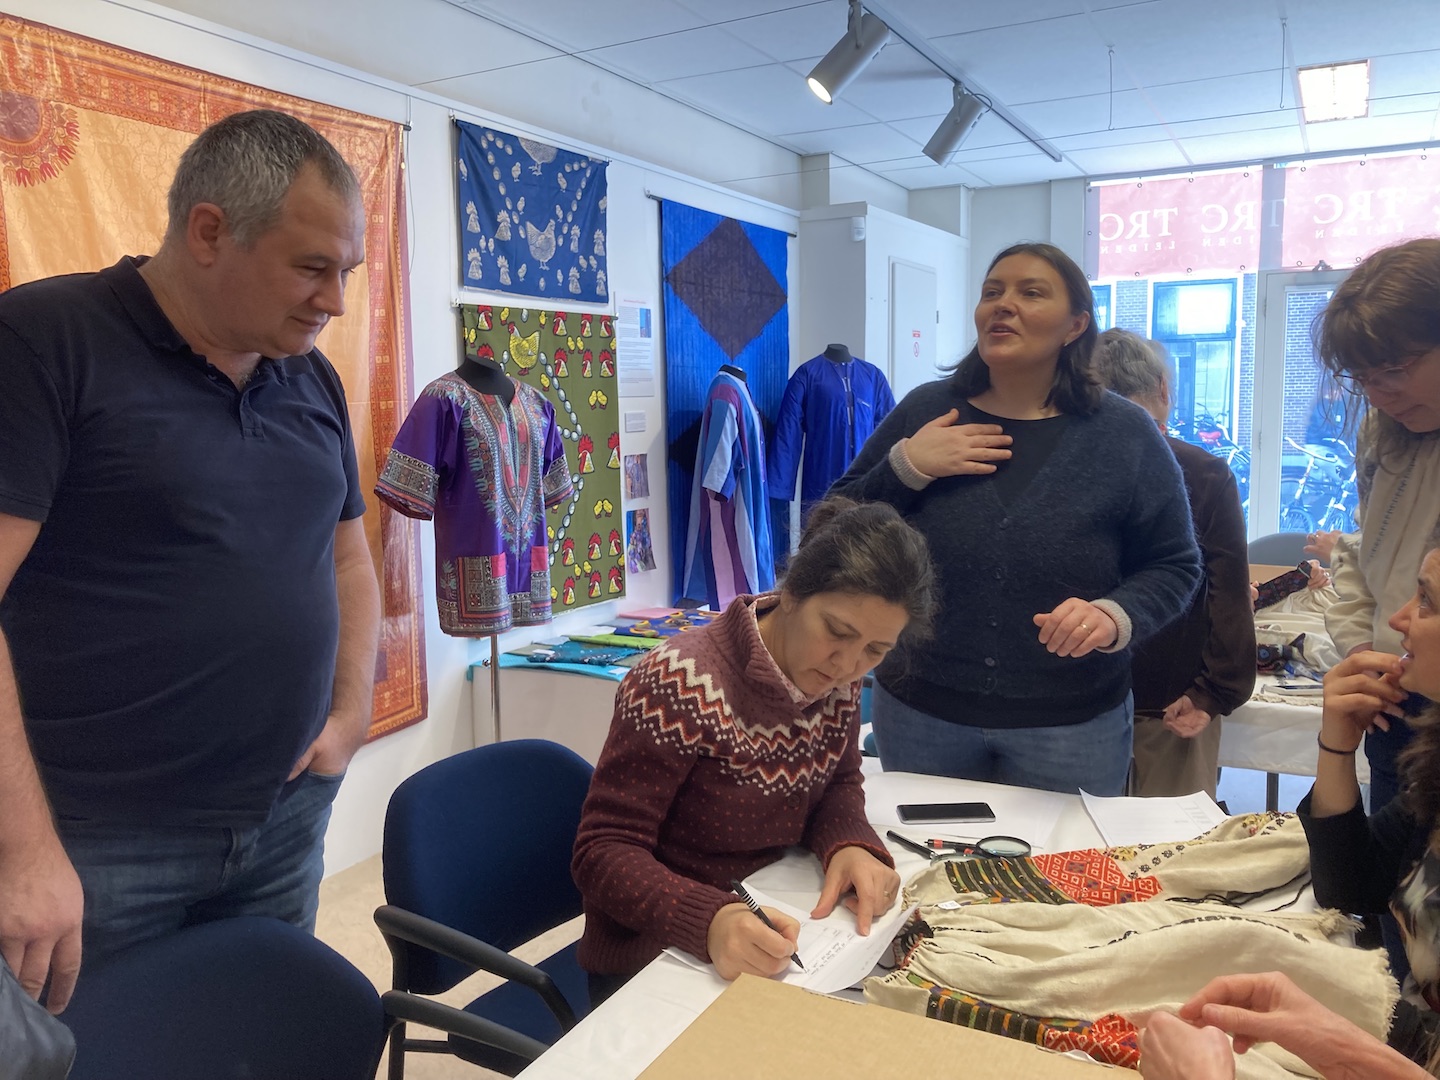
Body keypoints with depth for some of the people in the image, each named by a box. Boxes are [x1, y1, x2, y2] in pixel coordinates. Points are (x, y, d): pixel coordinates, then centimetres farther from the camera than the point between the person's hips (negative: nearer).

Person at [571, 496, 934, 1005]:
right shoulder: (680, 685, -23)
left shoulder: (838, 682, -4)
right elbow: (603, 852, -21)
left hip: (771, 937, 6)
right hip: (653, 960, -5)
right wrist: (710, 922, -39)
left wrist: (850, 845, -14)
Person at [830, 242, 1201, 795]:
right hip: (919, 711, 2)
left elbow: (1173, 566, 0)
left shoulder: (1126, 436, -4)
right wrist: (906, 467, -16)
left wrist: (1115, 615, -20)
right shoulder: (924, 412, -1)